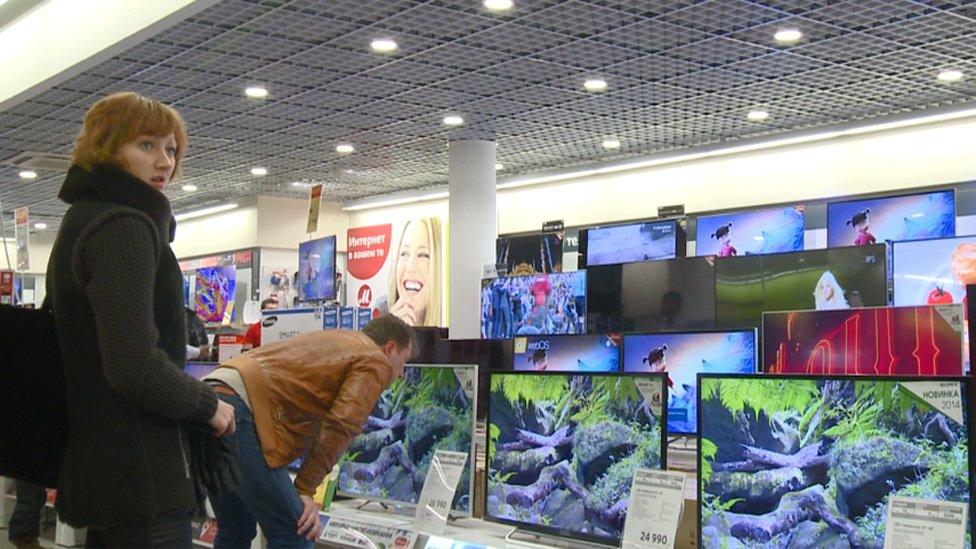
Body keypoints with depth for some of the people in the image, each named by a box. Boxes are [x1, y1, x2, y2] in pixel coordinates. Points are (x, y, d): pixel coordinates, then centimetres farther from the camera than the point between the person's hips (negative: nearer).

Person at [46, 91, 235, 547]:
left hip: (97, 470, 10)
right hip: (141, 475, -10)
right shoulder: (124, 225, -15)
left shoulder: (82, 221, 17)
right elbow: (135, 366, -25)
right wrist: (208, 405, -10)